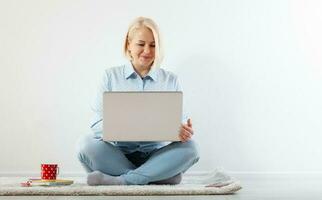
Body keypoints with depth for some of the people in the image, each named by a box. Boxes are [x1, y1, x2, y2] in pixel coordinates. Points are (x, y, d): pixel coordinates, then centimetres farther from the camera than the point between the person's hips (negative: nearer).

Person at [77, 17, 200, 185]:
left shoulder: (170, 80, 12)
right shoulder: (111, 76, 9)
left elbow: (178, 122, 7)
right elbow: (97, 122, 0)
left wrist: (184, 130, -19)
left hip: (156, 156, 1)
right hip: (118, 155, 0)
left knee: (189, 147, -27)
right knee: (87, 144, -28)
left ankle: (118, 181, -33)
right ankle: (159, 176, -28)